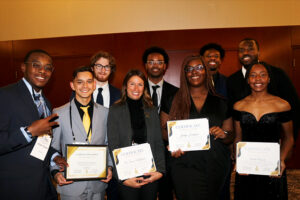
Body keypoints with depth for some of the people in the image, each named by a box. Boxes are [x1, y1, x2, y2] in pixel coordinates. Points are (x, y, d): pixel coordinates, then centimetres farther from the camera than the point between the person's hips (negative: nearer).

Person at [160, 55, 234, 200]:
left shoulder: (220, 103, 5)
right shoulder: (174, 102, 3)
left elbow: (230, 137, 9)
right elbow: (163, 129, 4)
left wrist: (224, 134, -12)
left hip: (215, 167, 2)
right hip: (185, 165, -1)